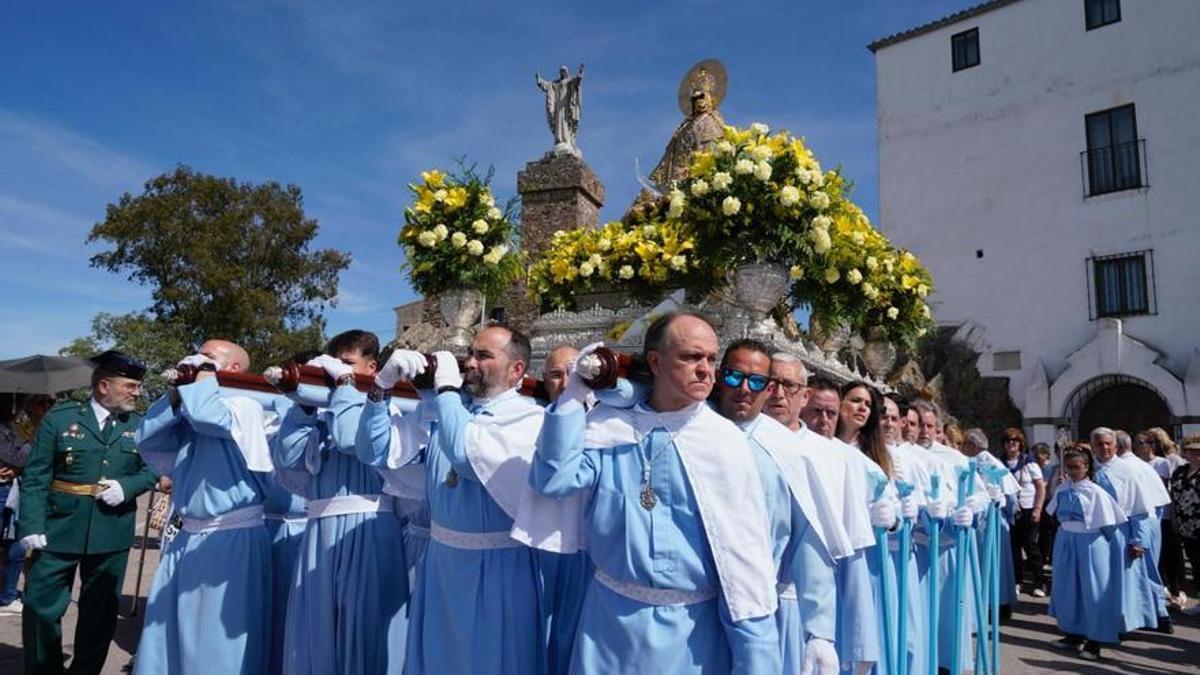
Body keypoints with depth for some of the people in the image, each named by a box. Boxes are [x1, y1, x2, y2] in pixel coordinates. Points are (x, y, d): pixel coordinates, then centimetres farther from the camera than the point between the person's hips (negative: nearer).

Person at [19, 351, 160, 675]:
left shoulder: (139, 425, 5)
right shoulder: (59, 417, -4)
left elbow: (152, 469, 7)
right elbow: (34, 477, -6)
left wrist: (126, 487, -13)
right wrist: (32, 525, -13)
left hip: (112, 535, 2)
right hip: (59, 529, -2)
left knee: (101, 611, 12)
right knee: (41, 606, 6)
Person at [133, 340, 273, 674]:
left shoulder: (246, 407, -10)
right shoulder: (188, 411, 17)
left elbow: (208, 416, -29)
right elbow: (147, 439, 9)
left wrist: (205, 373, -11)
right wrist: (176, 392, 3)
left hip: (232, 539, -8)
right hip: (188, 537, 8)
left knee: (217, 643, 1)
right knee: (168, 634, 19)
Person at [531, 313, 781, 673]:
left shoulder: (727, 440, -8)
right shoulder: (611, 426, -3)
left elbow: (745, 550, -7)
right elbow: (553, 479, -12)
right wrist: (576, 393, -13)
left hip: (695, 624, -1)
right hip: (611, 617, 1)